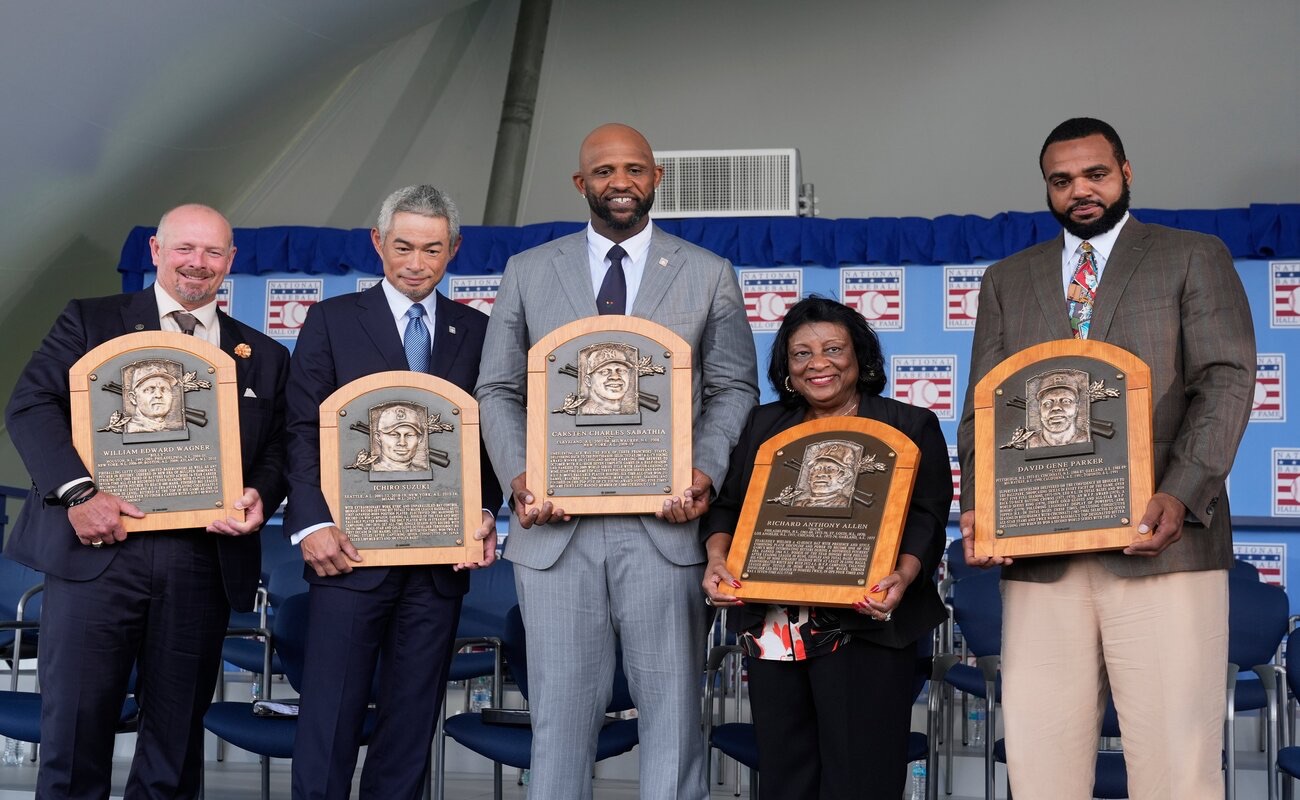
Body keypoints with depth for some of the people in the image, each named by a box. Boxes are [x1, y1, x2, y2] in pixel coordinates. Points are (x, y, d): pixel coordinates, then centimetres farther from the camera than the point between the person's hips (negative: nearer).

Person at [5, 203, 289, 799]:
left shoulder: (263, 357, 17)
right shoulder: (90, 322, 9)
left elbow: (279, 451, 14)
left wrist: (260, 496, -9)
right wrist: (78, 492, -16)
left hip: (204, 561, 3)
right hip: (97, 549, -2)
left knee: (177, 734, 8)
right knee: (75, 723, -3)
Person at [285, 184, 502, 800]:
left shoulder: (476, 331, 11)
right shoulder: (332, 321, 5)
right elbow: (304, 431, -1)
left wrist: (485, 512, -7)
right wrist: (313, 524, -13)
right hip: (352, 550, -2)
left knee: (412, 718, 8)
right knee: (330, 716, -3)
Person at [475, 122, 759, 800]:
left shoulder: (709, 275, 8)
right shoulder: (527, 273, 10)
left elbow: (733, 389, 8)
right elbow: (498, 391, 10)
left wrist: (706, 470, -10)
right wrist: (518, 475, -7)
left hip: (664, 521, 0)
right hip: (556, 527, 1)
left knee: (672, 711, 4)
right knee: (560, 712, 5)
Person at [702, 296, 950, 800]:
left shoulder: (912, 427, 6)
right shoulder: (764, 426, 18)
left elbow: (927, 517, -2)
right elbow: (728, 504, 15)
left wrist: (904, 575, -21)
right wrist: (717, 558, -5)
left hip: (862, 629, -4)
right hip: (772, 629, 4)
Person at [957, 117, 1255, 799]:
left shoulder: (1195, 258, 11)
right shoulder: (1006, 281, 20)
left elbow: (1226, 382, 0)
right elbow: (982, 409, 16)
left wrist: (1181, 496, -16)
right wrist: (977, 507, -3)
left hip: (1159, 543, -3)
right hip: (1040, 553, 3)